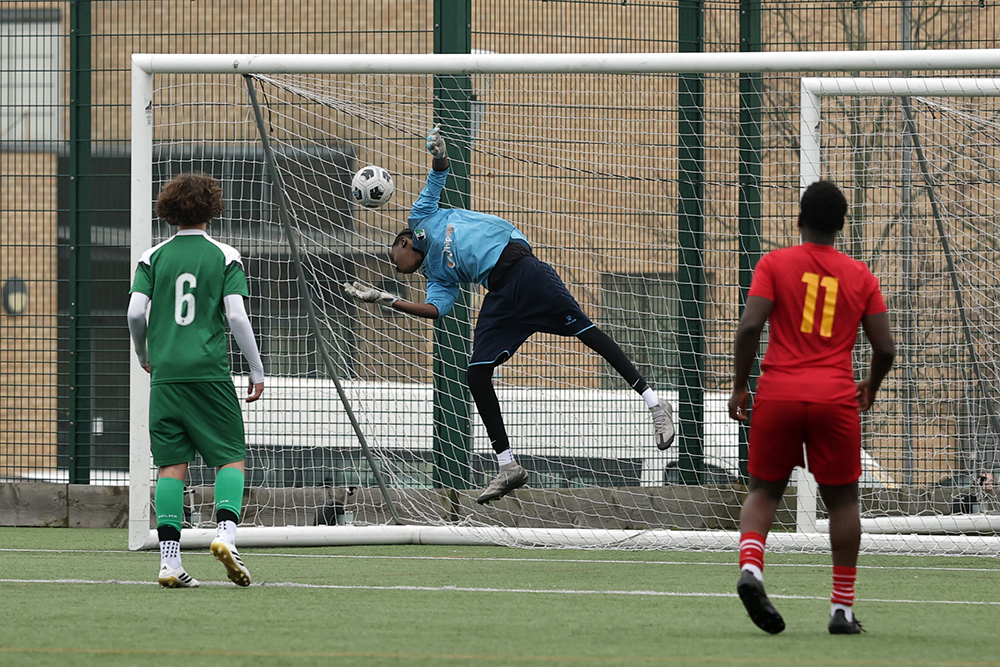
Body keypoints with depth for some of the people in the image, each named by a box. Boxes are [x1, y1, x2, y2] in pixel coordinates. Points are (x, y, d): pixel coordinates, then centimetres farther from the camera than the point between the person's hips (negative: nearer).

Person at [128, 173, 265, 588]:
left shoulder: (153, 257, 6)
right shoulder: (224, 256, 1)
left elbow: (135, 312, -1)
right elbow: (236, 316, -6)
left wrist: (142, 354, 19)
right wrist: (257, 370, 3)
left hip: (165, 372, 2)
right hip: (210, 373, -2)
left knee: (172, 465, 4)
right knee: (231, 458, 6)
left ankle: (169, 559, -3)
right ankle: (226, 533, -18)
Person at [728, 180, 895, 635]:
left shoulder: (775, 264, 3)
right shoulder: (860, 277, 7)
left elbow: (750, 326, -8)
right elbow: (885, 349, 6)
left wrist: (739, 387, 2)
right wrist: (871, 387, 26)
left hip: (777, 394, 0)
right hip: (835, 398, 0)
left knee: (764, 491, 12)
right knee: (842, 499, 10)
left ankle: (750, 566, -17)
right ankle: (842, 609, 7)